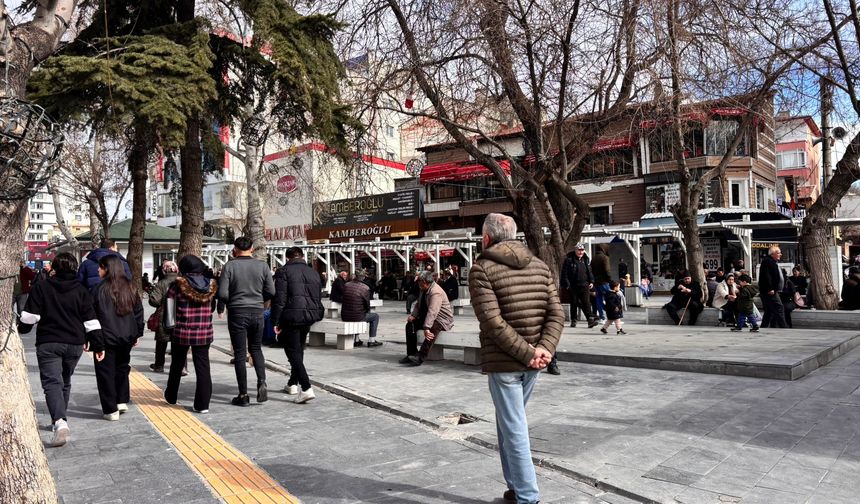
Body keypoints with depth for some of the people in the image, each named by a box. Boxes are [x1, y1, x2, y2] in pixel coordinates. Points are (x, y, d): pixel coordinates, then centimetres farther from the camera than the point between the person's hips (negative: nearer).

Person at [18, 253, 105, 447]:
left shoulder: (41, 288, -3)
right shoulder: (81, 291, 3)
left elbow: (30, 315, -4)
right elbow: (91, 320, 1)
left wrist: (22, 328, 18)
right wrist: (97, 345, 5)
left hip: (48, 344, -3)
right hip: (75, 344, 3)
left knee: (52, 382, -9)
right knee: (65, 381, 20)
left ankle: (60, 422, -30)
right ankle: (59, 421, 30)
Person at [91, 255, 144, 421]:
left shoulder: (100, 288, -10)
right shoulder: (130, 287, 5)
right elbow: (139, 311, 9)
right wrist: (137, 333, 16)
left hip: (106, 337, -5)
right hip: (127, 337, 5)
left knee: (106, 372, 4)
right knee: (122, 368, 21)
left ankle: (111, 410, 6)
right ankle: (122, 402, 24)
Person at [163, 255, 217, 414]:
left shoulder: (178, 285, -10)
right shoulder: (211, 285, -1)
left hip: (182, 333, -1)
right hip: (204, 334, 1)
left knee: (177, 366, 18)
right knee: (203, 367, 4)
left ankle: (171, 397, 37)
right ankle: (203, 404, 2)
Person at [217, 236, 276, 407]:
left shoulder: (229, 266, -7)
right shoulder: (262, 266, 0)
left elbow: (222, 293, -11)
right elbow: (271, 292, -1)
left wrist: (221, 309, 10)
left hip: (237, 313, -2)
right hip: (257, 312, 2)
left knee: (240, 353, 5)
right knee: (256, 348, 19)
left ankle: (243, 395, 8)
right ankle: (262, 383, 0)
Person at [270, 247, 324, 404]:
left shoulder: (284, 271, -6)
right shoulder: (313, 273, 13)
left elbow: (279, 298, -12)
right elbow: (317, 298, 16)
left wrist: (276, 321, -9)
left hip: (291, 317, -6)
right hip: (309, 317, 6)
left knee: (293, 352, -4)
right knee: (299, 350, 20)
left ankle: (306, 388, -16)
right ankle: (293, 384, 33)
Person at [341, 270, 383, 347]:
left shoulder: (346, 285, 0)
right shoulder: (365, 288, -15)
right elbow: (367, 304, -7)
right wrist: (368, 311, 16)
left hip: (344, 317, 6)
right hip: (357, 317, -5)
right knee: (375, 316, 19)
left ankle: (356, 340, 41)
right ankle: (371, 341, 18)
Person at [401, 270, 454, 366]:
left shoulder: (436, 292, -27)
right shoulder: (423, 290, 3)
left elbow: (432, 312, -38)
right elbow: (418, 304, 15)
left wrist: (426, 328, -48)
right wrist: (413, 315, -5)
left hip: (442, 319, -9)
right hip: (426, 316, 9)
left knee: (432, 328, -39)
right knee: (410, 324, -5)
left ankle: (421, 357, -41)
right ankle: (411, 354, -4)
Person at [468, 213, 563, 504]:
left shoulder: (481, 268, -9)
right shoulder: (540, 266, 9)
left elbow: (492, 320, -20)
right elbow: (556, 314, -1)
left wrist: (527, 353, -17)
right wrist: (544, 349, -11)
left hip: (503, 361, -6)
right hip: (532, 361, 6)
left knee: (514, 429, 3)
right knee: (510, 423, 22)